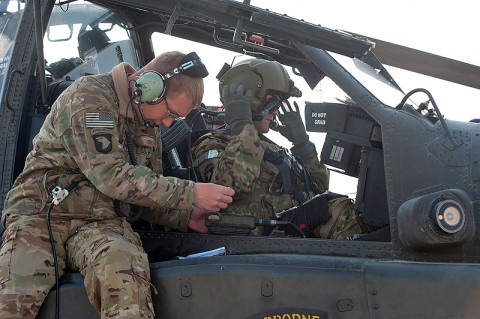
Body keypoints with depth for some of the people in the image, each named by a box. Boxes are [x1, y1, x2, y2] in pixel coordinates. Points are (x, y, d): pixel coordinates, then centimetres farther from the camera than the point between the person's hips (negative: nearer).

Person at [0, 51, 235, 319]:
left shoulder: (149, 127, 18)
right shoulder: (87, 97, -8)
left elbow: (146, 192, 26)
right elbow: (110, 177, -17)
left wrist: (186, 217, 7)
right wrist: (190, 193, -14)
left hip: (101, 223, 5)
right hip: (42, 212, -4)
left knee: (124, 270, -34)